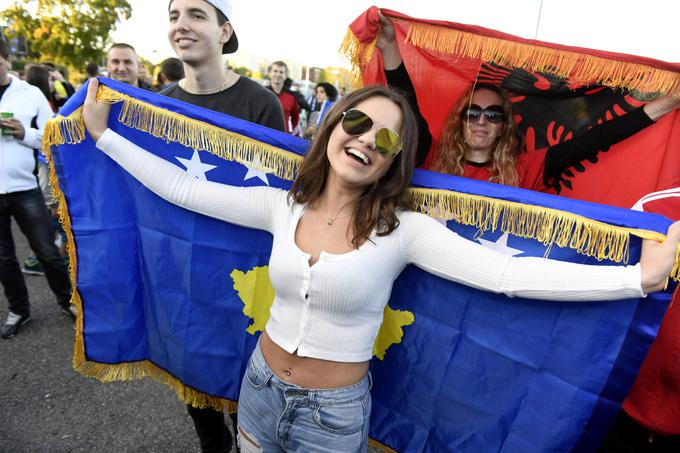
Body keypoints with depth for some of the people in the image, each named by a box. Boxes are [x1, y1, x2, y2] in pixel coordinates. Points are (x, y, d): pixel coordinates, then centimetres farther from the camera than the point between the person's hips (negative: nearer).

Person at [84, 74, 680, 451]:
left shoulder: (403, 230, -18)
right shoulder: (283, 206, -8)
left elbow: (508, 273, -25)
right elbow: (184, 188, -3)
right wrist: (103, 132, 1)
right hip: (261, 384, 4)